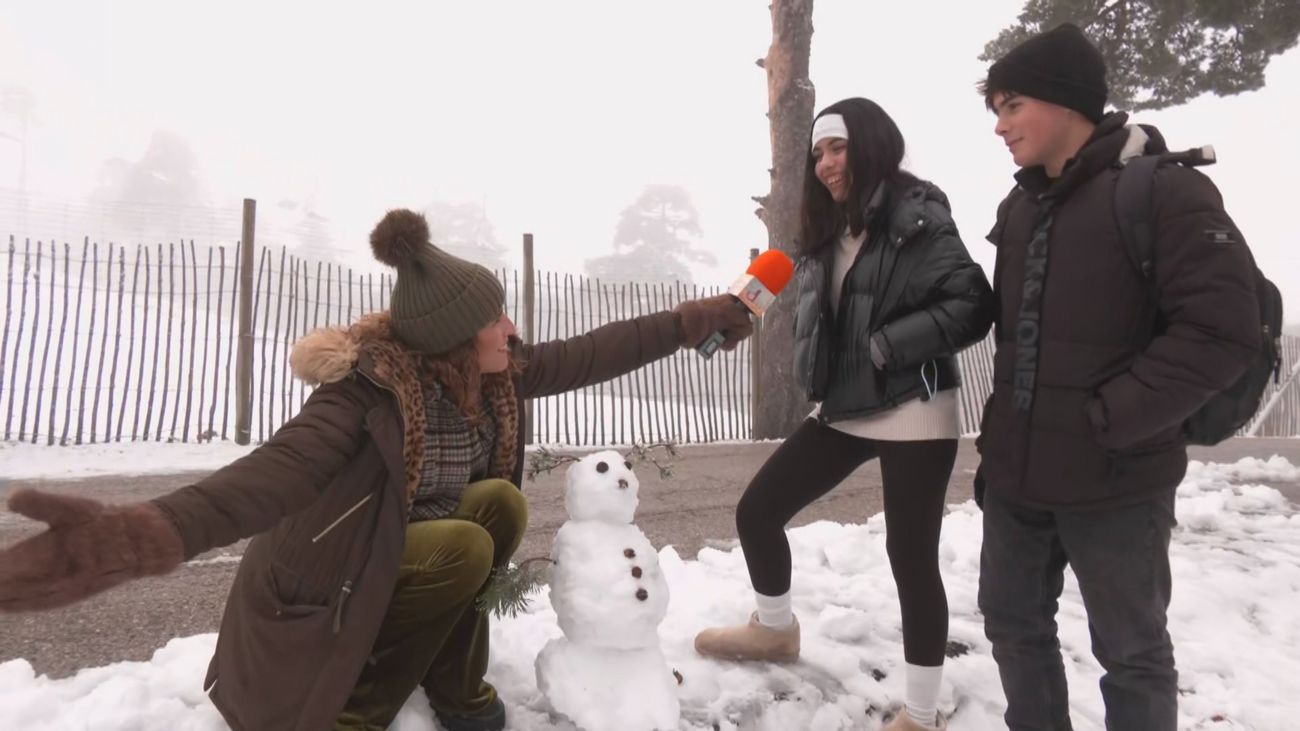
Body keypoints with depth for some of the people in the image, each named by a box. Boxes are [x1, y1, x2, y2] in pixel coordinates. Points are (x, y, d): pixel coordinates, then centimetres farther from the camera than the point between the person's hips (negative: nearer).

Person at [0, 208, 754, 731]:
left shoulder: (492, 373, -9)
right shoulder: (370, 387, -30)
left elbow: (591, 354, -4)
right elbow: (281, 468, -45)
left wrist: (691, 321, -3)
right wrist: (148, 534, -63)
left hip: (404, 560, 7)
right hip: (319, 588, -7)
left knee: (501, 502, -14)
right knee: (464, 548, -29)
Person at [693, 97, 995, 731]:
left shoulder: (918, 219, -10)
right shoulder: (826, 231, 12)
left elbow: (971, 309, -18)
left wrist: (885, 345, -20)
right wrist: (817, 377, 3)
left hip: (912, 415, -7)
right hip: (842, 409, 8)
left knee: (911, 556, -2)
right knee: (756, 510, 8)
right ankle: (775, 628, 34)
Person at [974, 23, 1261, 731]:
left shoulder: (1162, 191, -12)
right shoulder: (1020, 206, 10)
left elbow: (1222, 328, -19)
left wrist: (1112, 420, -18)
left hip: (1114, 482, -6)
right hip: (1015, 473, 7)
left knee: (1131, 650, 12)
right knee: (1013, 621, 19)